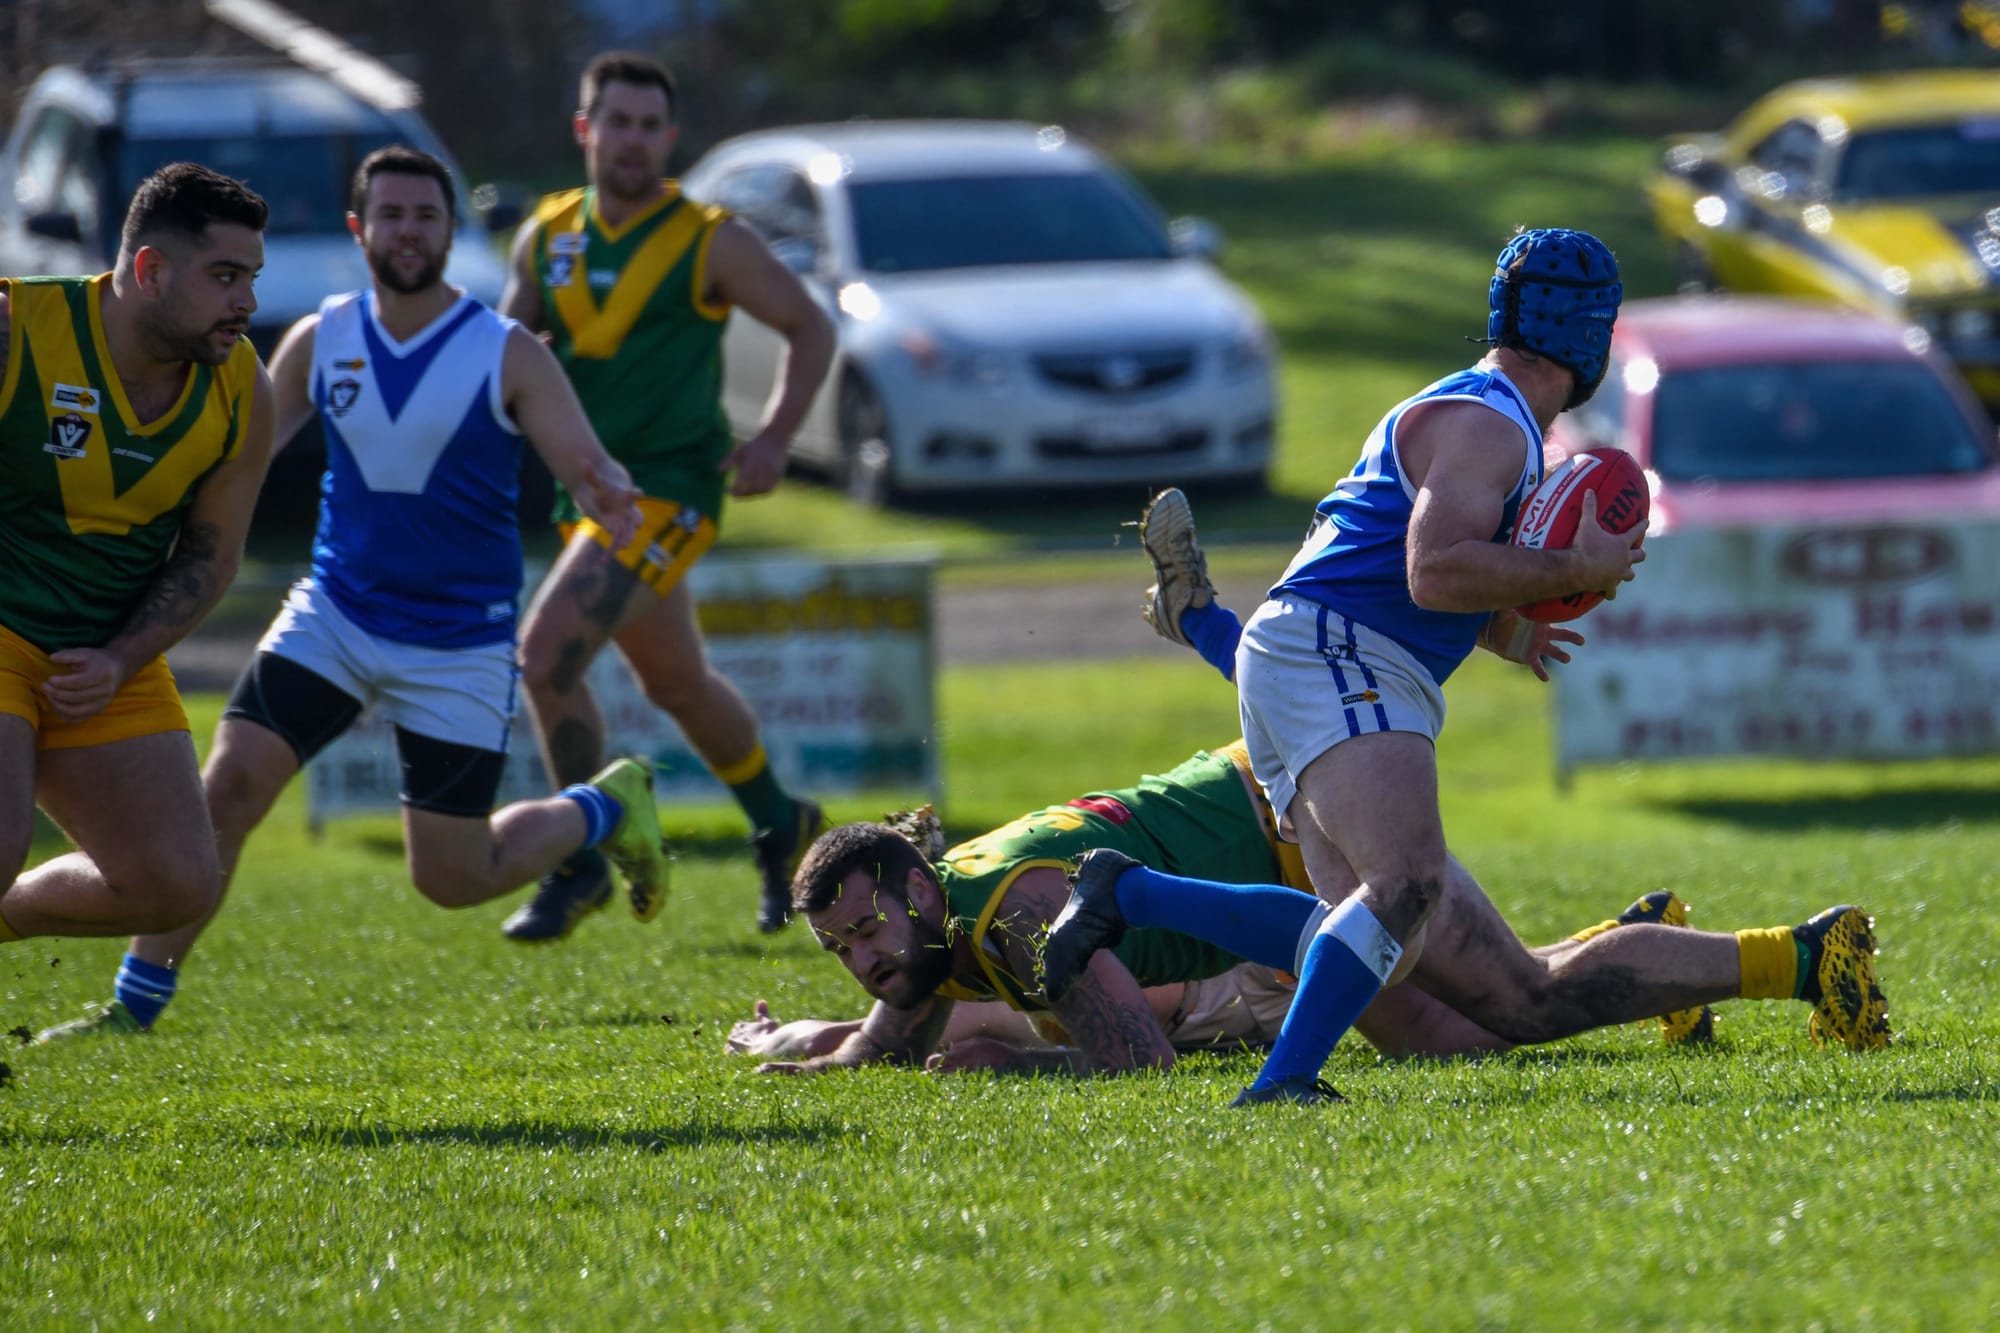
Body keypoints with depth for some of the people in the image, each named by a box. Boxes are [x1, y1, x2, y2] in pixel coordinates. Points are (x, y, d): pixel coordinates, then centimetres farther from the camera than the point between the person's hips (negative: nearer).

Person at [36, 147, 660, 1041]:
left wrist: (609, 497, -37)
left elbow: (588, 468, -13)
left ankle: (607, 807, 31)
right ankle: (136, 1001, -9)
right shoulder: (319, 342, -1)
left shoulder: (509, 356, -10)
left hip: (461, 647, -3)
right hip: (335, 613, 3)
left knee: (453, 880, 2)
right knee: (228, 785, -16)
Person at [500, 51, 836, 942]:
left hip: (670, 488, -6)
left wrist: (774, 438, -11)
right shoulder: (547, 236, 7)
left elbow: (808, 328, 1)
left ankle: (581, 866, -9)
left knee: (548, 652, -20)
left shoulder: (709, 241, -7)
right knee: (677, 684, 19)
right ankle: (779, 823, 42)